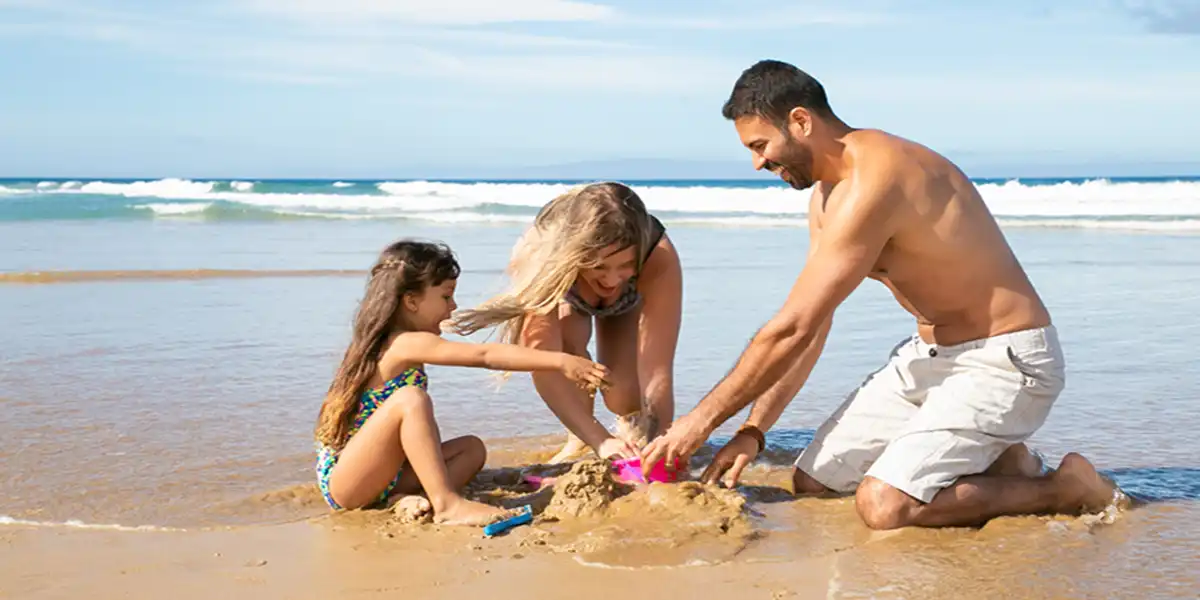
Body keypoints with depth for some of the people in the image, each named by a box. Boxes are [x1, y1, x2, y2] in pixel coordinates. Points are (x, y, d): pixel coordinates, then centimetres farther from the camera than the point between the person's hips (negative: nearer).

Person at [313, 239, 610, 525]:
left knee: (472, 448, 7)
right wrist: (559, 361, -27)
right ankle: (447, 503, -33)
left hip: (374, 476, 10)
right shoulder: (408, 344, -17)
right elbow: (486, 355, -25)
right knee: (411, 400, -29)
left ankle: (419, 500, -17)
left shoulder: (389, 343, 13)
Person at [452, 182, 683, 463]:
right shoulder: (541, 253, -46)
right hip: (566, 293, 0)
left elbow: (657, 372, -47)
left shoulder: (659, 258, -45)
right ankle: (579, 439, -6)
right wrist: (601, 440, -57)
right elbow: (544, 366, -49)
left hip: (631, 300, 0)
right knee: (568, 339, -33)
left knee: (624, 397, -18)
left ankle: (631, 424, 20)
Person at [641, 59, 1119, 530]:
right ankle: (986, 458, 13)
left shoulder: (874, 181, -25)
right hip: (929, 355, 10)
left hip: (1004, 360, -10)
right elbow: (809, 331, 11)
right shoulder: (827, 197, 8)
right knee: (811, 483, 4)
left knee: (882, 505, -24)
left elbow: (792, 330, -25)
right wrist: (753, 431, 3)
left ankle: (1063, 489, -4)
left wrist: (703, 419, -17)